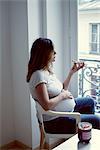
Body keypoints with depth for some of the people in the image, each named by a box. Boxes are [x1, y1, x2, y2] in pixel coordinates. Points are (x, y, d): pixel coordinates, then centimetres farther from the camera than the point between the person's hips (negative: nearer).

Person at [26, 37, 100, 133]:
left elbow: (62, 89, 11)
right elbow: (46, 105, -33)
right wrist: (62, 95, -18)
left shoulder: (48, 71, 5)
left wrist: (71, 72, 4)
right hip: (55, 121, -10)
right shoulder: (39, 75, -26)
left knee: (90, 101, 25)